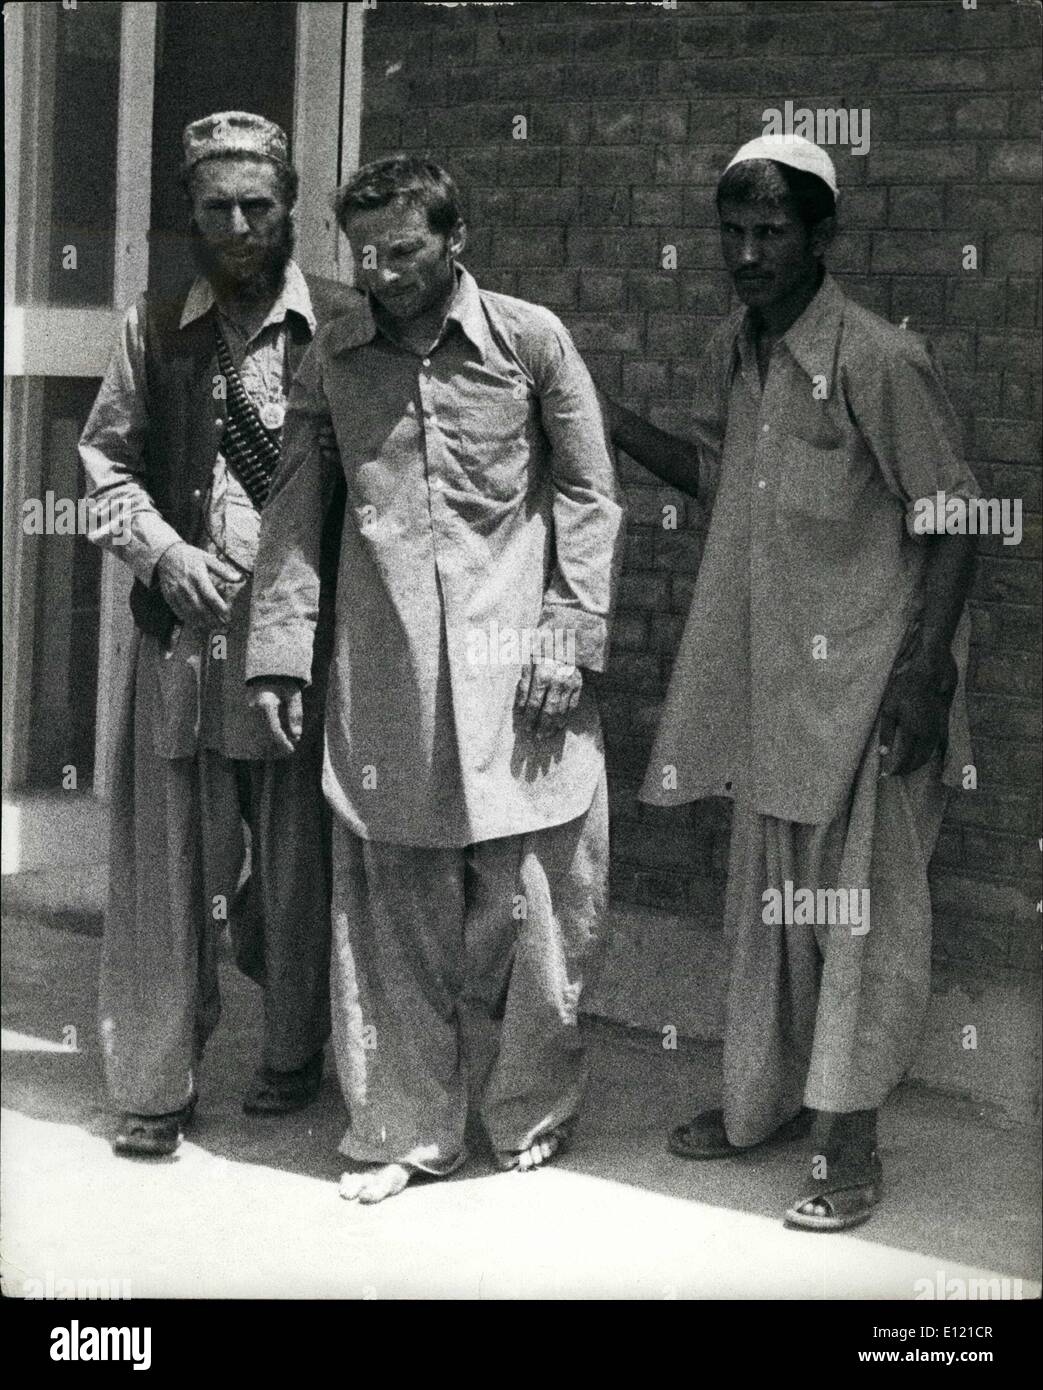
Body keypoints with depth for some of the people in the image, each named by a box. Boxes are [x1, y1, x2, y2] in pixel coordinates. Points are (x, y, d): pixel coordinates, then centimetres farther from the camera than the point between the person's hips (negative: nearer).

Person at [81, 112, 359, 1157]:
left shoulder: (342, 325, 0)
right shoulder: (156, 329, 9)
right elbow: (107, 463, 11)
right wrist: (163, 552, -5)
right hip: (184, 628, 2)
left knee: (295, 860, 8)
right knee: (169, 858, 3)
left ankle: (292, 1051, 27)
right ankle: (156, 1082, 12)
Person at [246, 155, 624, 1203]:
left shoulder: (530, 340, 1)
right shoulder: (330, 361, 7)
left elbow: (588, 496, 5)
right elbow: (294, 514, 11)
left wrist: (569, 636, -3)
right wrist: (278, 654, 5)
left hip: (511, 663, -2)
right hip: (383, 673, 2)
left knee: (527, 898, 2)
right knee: (392, 901, 4)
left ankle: (528, 1105, 22)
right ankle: (407, 1125, 16)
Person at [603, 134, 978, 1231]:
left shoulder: (878, 361, -16)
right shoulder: (731, 355, 7)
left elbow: (949, 521, -14)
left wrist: (923, 669, -19)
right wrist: (613, 422, 7)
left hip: (865, 681, -7)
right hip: (765, 676, 8)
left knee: (857, 907, 0)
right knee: (766, 897, 18)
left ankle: (848, 1140, 9)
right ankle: (765, 1096, 33)